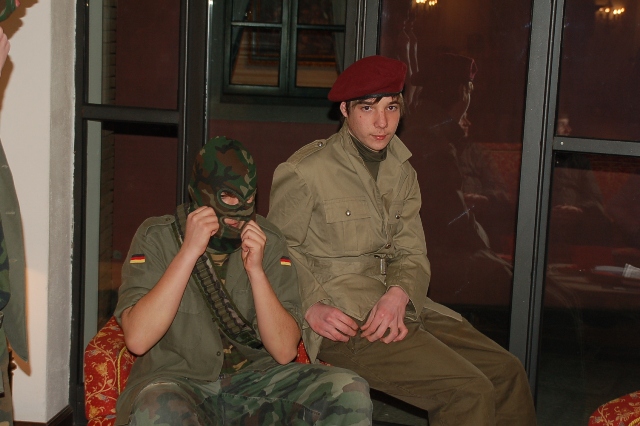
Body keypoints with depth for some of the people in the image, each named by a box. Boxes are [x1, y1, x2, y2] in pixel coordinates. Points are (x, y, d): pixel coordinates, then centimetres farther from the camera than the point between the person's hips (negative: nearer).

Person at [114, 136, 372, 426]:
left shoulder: (267, 242, 0)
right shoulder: (158, 237, -6)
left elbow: (285, 352, -7)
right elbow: (137, 340, -20)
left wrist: (255, 270, -18)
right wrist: (189, 252, -22)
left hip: (253, 379, 3)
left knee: (349, 391, -20)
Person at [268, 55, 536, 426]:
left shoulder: (401, 172, 13)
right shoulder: (304, 172, -7)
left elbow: (412, 254, 9)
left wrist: (398, 294, -13)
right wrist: (311, 308, -17)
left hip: (399, 308, 7)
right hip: (343, 321, -7)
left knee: (507, 373, -1)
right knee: (469, 391, -19)